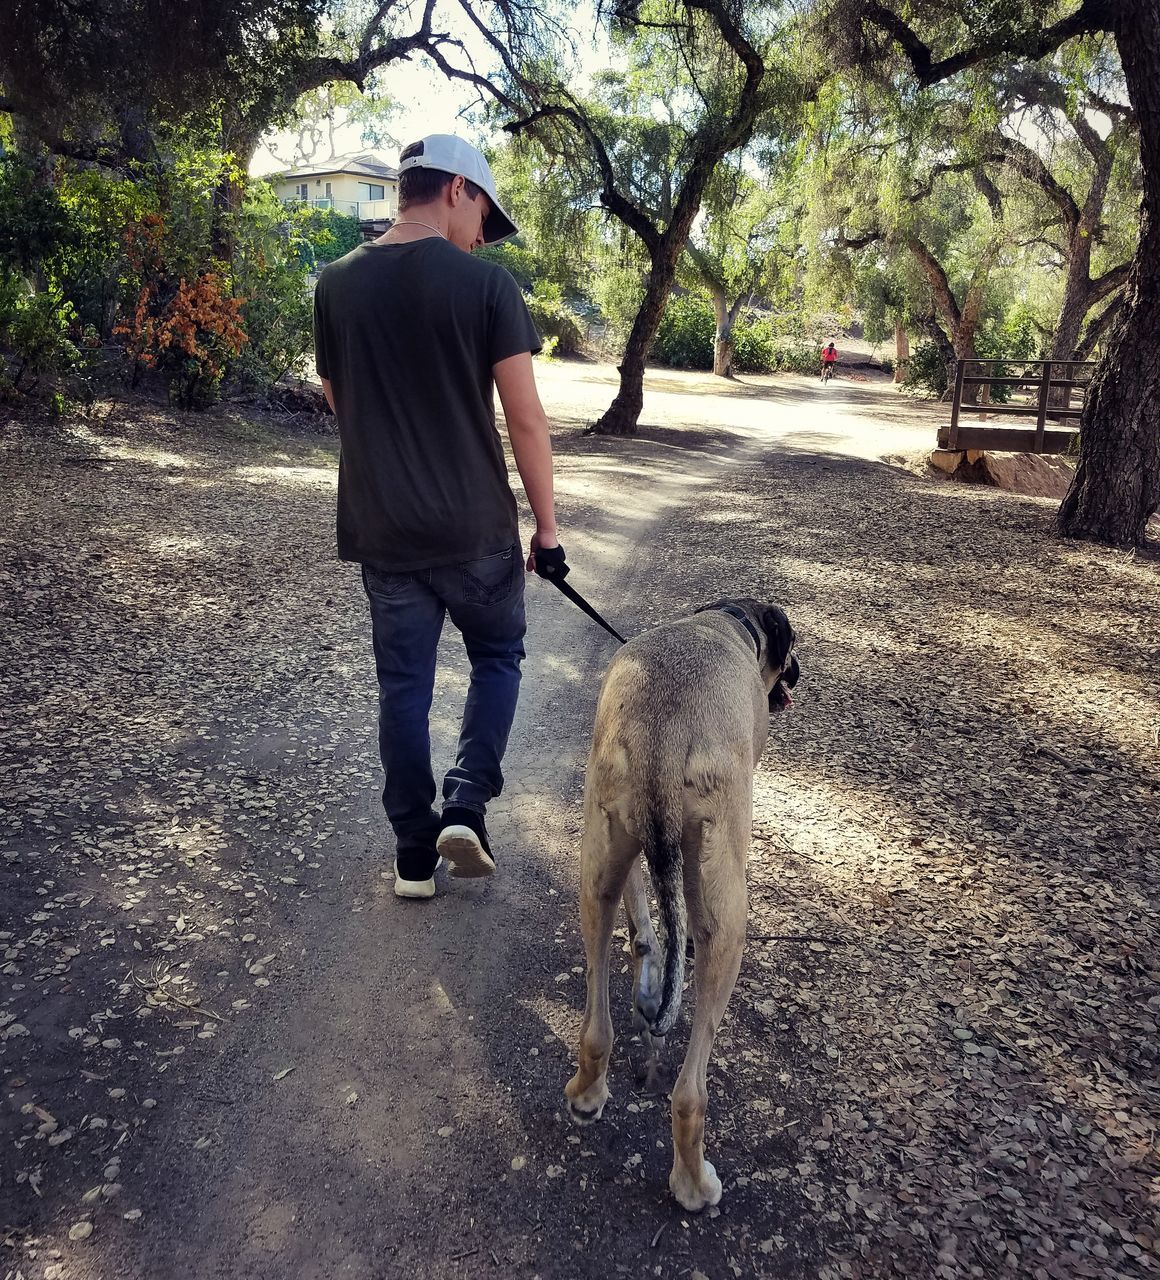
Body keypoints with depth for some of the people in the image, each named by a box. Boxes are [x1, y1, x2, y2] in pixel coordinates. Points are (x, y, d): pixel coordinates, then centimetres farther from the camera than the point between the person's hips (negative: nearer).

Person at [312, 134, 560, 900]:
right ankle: (467, 807, 8)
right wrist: (547, 523, -2)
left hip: (382, 529, 4)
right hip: (476, 528, -3)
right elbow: (526, 419, -10)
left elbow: (339, 403, 12)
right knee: (498, 658, 19)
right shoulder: (486, 283, -9)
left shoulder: (337, 285, 4)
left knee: (404, 686, 11)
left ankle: (414, 856, 19)